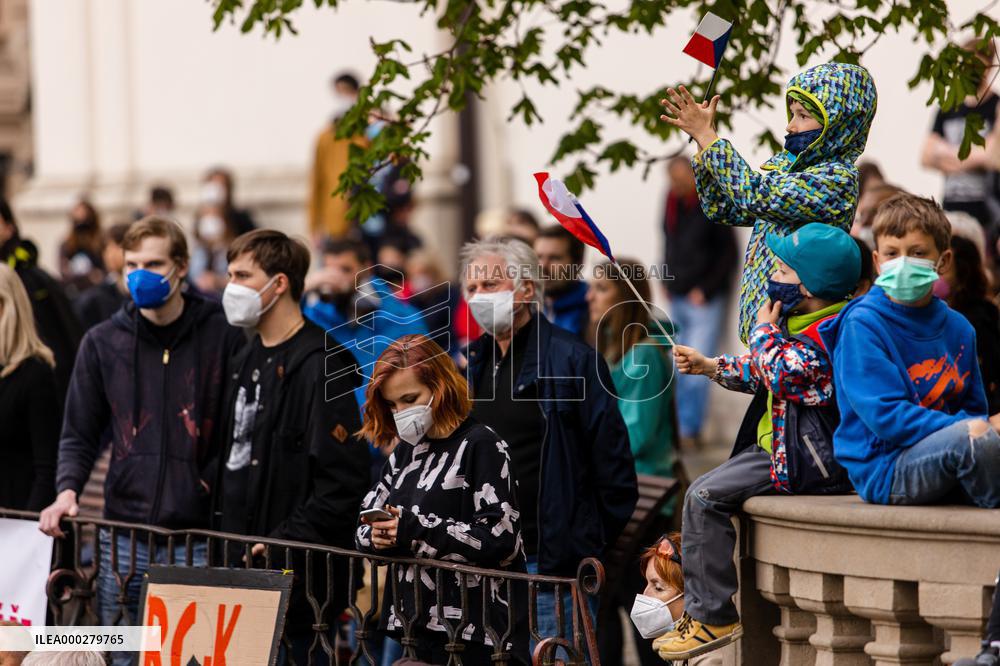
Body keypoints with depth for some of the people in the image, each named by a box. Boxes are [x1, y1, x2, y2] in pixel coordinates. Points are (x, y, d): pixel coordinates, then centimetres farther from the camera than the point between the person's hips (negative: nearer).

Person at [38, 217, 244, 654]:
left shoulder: (222, 337, 0)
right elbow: (80, 435, 10)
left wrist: (218, 481, -11)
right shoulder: (103, 343, 8)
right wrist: (67, 490, -7)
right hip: (123, 538, 3)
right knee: (120, 654, 7)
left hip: (197, 540, -3)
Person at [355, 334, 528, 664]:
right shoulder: (405, 451, 15)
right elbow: (364, 524, 16)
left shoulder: (481, 445, -7)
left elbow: (501, 539, -16)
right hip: (411, 624, 7)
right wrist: (375, 536, -8)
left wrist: (415, 532, -20)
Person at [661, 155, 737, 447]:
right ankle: (682, 428, 16)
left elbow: (729, 253, -8)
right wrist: (668, 281, 9)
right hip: (678, 298, 6)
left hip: (705, 301, -6)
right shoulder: (673, 202, 7)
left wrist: (705, 290, -11)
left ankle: (690, 429, -3)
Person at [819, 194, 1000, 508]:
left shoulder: (958, 329, 13)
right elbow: (885, 416, -15)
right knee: (972, 439, -34)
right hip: (884, 467, -6)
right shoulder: (861, 324, -7)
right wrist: (970, 428, -22)